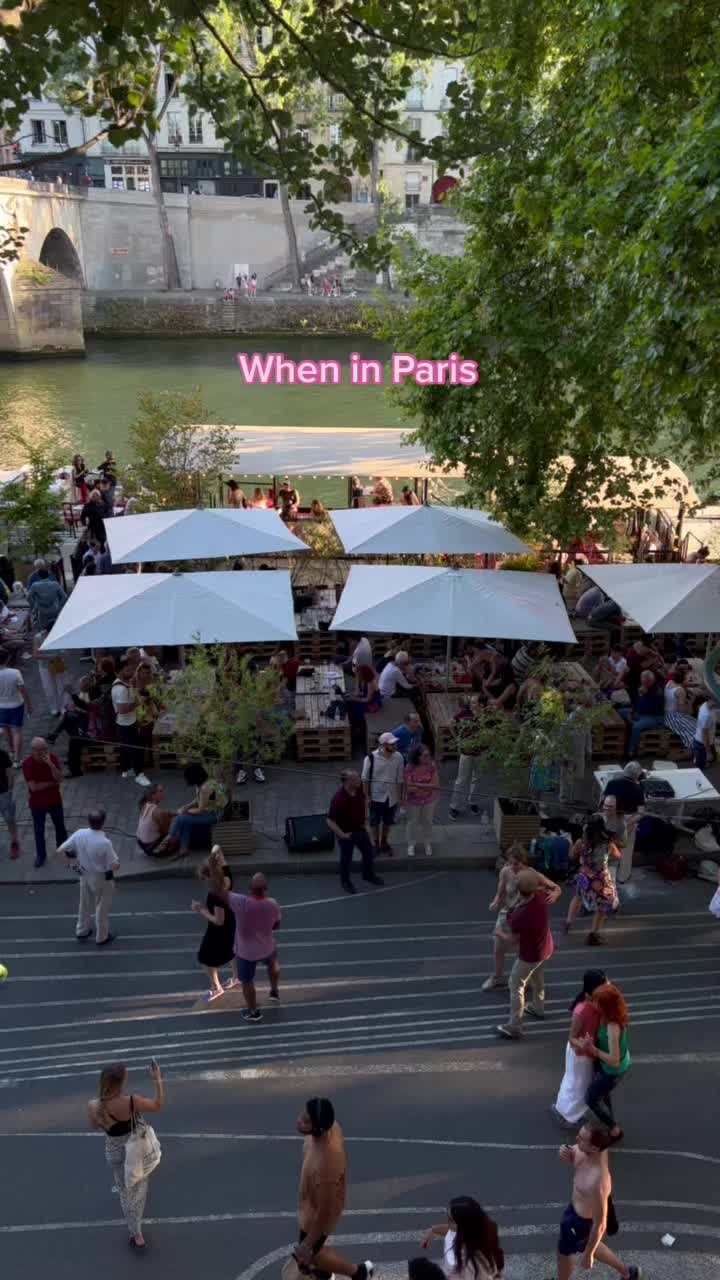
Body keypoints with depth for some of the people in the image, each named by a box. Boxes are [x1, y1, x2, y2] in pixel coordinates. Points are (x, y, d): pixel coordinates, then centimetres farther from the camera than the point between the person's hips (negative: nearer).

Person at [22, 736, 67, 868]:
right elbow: (33, 787, -24)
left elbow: (59, 779, -20)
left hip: (55, 801, 2)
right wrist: (52, 783, -16)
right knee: (39, 831, 12)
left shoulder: (53, 758, -12)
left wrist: (50, 764, -32)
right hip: (37, 804, -2)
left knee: (60, 827, 17)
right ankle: (41, 855, 30)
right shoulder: (27, 763, -20)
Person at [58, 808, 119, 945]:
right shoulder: (105, 843, -34)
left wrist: (70, 862, 7)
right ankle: (102, 937, 35)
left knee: (85, 904, 27)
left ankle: (81, 932, 45)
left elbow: (60, 850, -10)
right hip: (101, 878, -5)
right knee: (102, 908, 17)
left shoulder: (79, 834, -19)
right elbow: (115, 866, -27)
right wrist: (116, 861, -3)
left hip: (84, 874, 5)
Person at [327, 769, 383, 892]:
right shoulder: (338, 799, -35)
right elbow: (330, 821, -28)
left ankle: (369, 875, 49)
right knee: (346, 858, 16)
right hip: (346, 833, -6)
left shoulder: (359, 789, -15)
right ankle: (345, 881, 42)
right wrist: (342, 835, -24)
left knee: (369, 853, 23)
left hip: (360, 829, 6)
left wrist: (365, 818, 8)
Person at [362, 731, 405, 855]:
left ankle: (384, 842, 41)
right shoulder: (371, 758, -22)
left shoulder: (398, 757, -13)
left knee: (388, 821, 19)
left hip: (391, 796, 3)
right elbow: (365, 779, -11)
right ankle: (376, 844, 34)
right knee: (375, 821, 13)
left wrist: (400, 796, 2)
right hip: (376, 795, -3)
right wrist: (367, 796, -9)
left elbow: (400, 779, -2)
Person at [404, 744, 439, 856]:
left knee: (427, 821, 21)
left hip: (429, 800, 2)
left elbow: (436, 784, -22)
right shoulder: (409, 767, -24)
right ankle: (411, 845, 39)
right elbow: (409, 788, -23)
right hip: (413, 800, -2)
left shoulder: (432, 765, -19)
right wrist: (428, 786, -26)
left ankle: (428, 844, 43)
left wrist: (418, 785, -28)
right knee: (412, 822, 18)